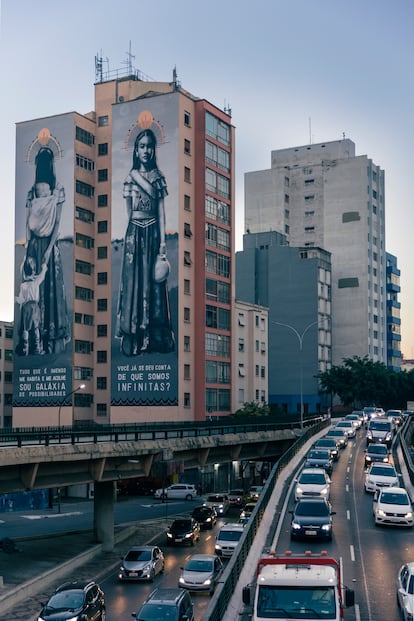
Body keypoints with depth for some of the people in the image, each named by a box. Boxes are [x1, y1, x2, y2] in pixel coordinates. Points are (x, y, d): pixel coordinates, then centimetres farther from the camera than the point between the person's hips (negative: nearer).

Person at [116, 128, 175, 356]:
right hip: (135, 232, -1)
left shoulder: (158, 177, 5)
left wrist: (163, 242, -3)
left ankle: (156, 337, 10)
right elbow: (128, 212, 6)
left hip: (153, 232, 1)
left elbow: (161, 210, 2)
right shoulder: (130, 177, 4)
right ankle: (133, 338, 6)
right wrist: (129, 234, 2)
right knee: (134, 280, 0)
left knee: (153, 283, 4)